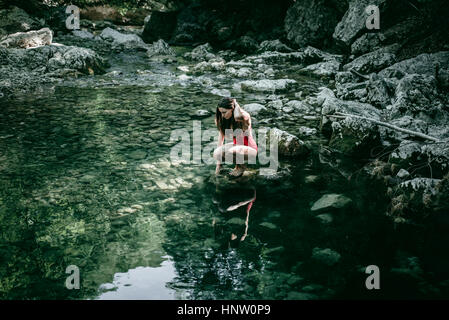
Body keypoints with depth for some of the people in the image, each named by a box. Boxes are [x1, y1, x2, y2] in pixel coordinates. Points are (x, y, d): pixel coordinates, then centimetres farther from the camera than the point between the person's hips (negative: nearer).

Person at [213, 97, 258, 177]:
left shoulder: (244, 117, -22)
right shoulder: (224, 120, -6)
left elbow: (238, 116, -49)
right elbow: (221, 137, -4)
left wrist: (235, 104, -26)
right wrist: (218, 163, -6)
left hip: (249, 148, -6)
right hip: (236, 145, 6)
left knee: (230, 152, -36)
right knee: (216, 153, -21)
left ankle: (241, 167, -3)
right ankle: (237, 165, 5)